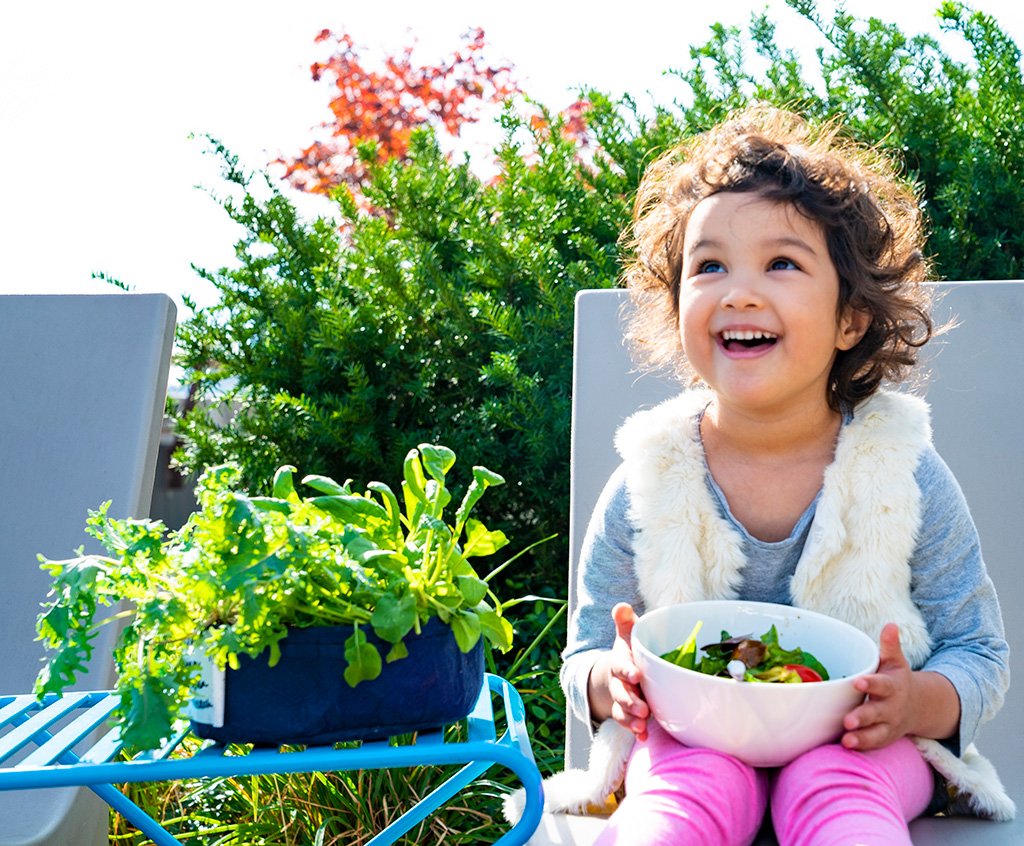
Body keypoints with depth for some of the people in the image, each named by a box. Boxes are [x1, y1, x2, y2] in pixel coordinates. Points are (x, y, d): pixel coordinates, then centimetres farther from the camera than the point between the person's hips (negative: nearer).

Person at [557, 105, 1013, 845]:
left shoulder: (906, 476, -7)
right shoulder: (646, 485, -7)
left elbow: (980, 653, 1)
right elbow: (583, 660, 3)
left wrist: (918, 702, -22)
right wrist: (612, 683, -22)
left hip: (861, 748, 1)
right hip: (693, 740, 0)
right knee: (697, 784, -33)